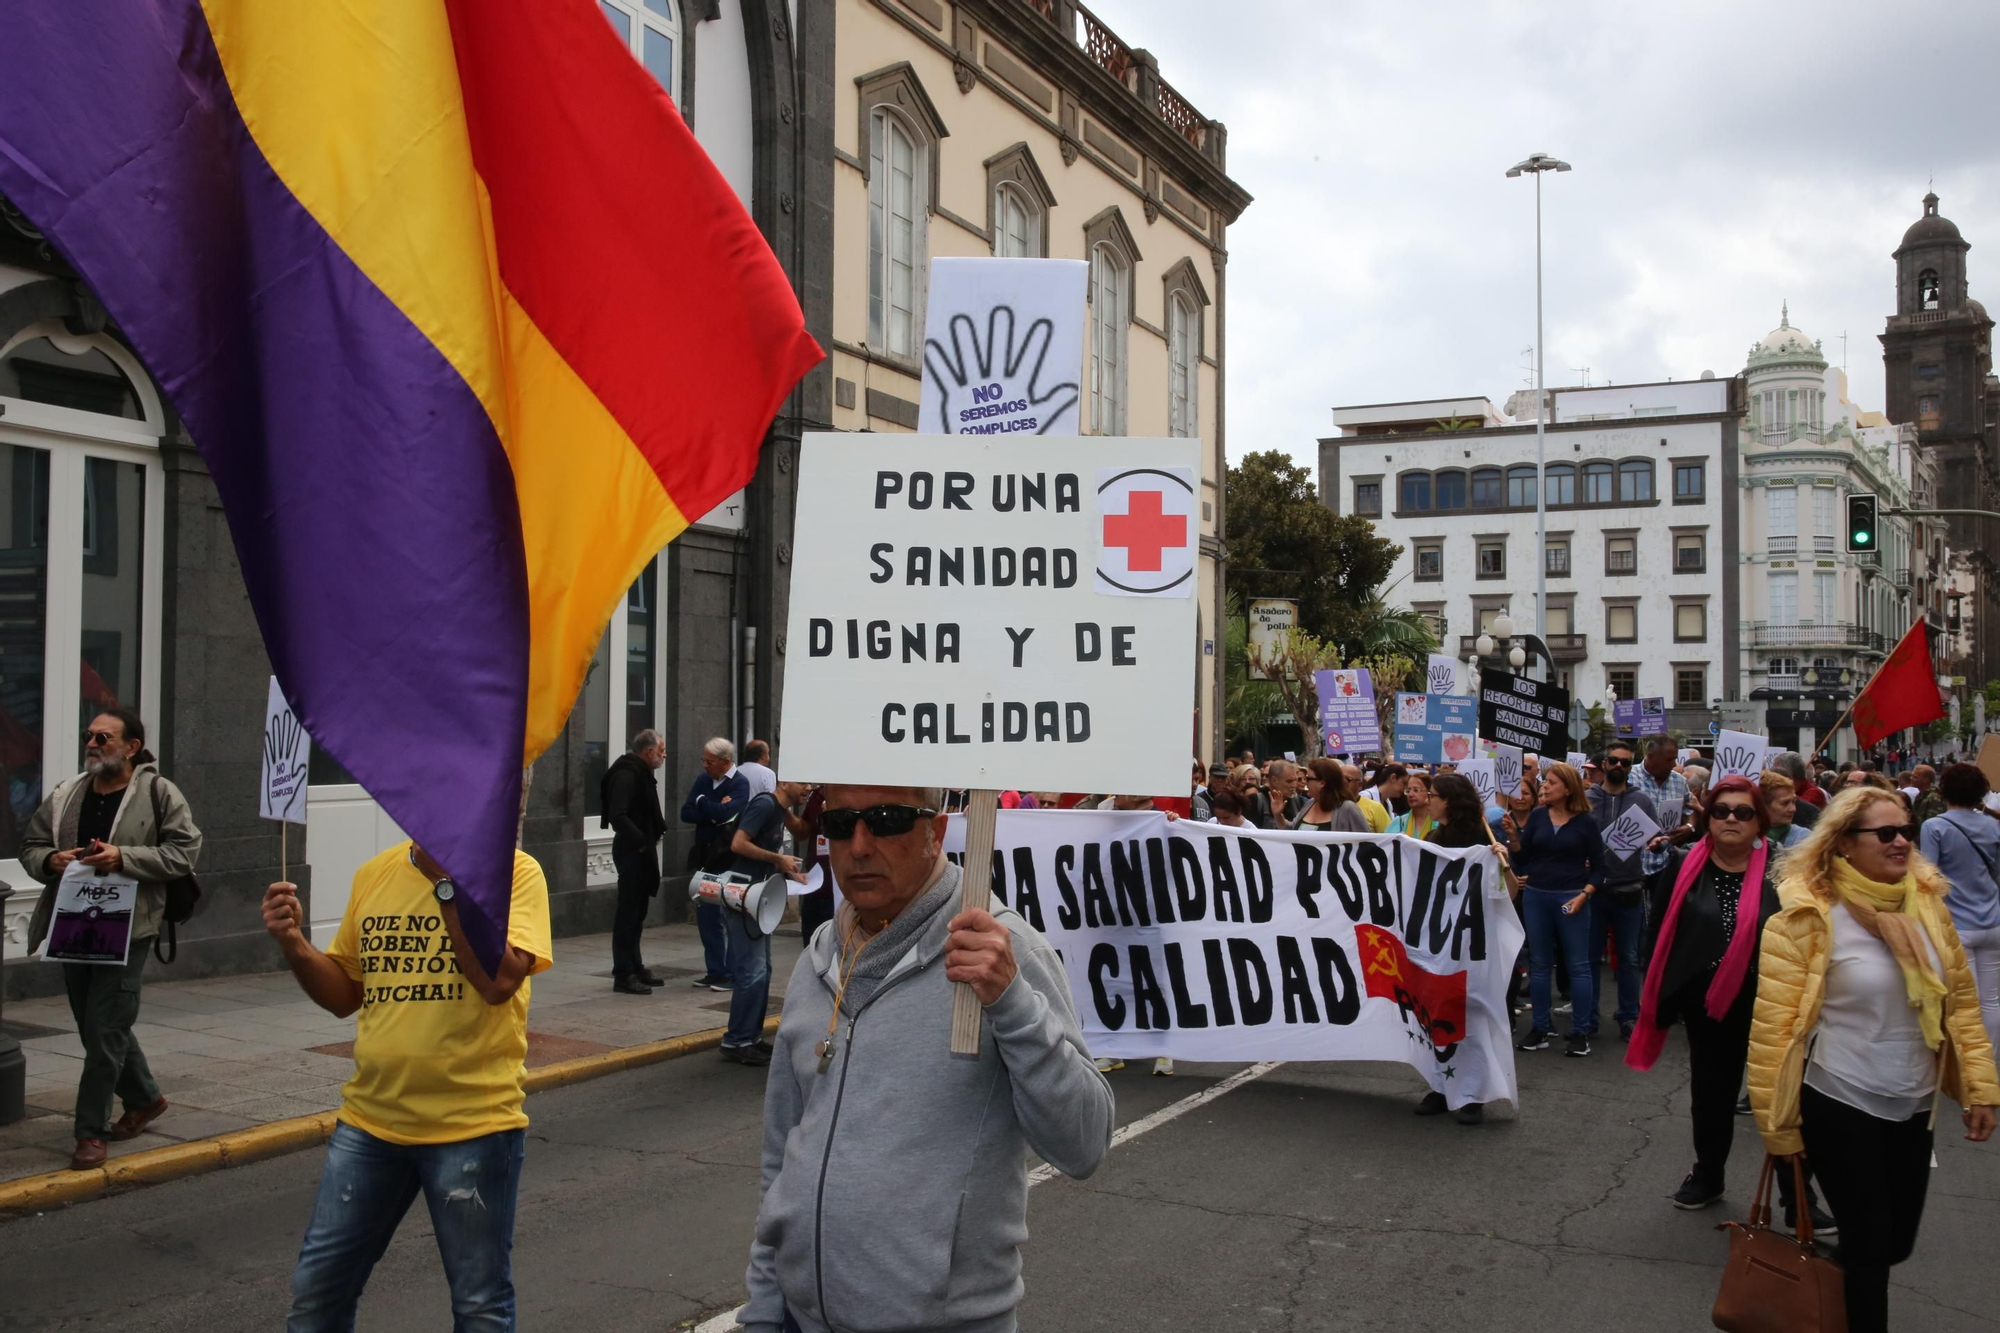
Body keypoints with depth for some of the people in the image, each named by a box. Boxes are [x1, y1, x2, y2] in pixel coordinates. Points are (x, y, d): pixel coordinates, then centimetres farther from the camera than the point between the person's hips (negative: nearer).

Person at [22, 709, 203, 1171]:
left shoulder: (159, 794, -5)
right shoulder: (64, 797, 10)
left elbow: (184, 852, -9)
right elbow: (29, 846, 17)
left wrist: (124, 858, -20)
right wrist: (50, 860, -6)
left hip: (127, 930, -6)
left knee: (105, 1031, -5)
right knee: (96, 1026, 17)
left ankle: (92, 1130, 4)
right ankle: (143, 1098, 36)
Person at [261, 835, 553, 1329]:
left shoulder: (515, 871, -9)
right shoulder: (375, 873, 6)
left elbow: (499, 980, -24)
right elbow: (343, 995, 14)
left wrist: (447, 878, -22)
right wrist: (293, 944, -4)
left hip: (473, 1123, -5)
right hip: (369, 1120, 5)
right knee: (316, 1291, 14)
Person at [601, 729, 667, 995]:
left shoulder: (640, 773, 16)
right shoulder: (626, 775, -17)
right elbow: (618, 816, -27)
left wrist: (656, 833, 6)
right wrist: (640, 841, -20)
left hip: (640, 852, 10)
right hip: (631, 852, -10)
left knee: (637, 912, 16)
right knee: (628, 912, -5)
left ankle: (635, 968, 25)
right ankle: (623, 975, -1)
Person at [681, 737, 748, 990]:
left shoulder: (740, 784, -10)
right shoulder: (702, 780, 7)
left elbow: (724, 812, -25)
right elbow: (686, 813, -1)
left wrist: (702, 802, -8)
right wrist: (714, 813, -15)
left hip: (730, 858, -6)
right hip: (705, 857, 6)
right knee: (706, 917, 9)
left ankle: (732, 975, 8)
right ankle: (715, 971, 19)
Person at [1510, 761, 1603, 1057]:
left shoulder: (1585, 822, -3)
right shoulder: (1537, 815, 3)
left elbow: (1598, 867, 0)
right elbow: (1522, 861, 2)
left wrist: (1583, 896, -12)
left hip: (1570, 898, -3)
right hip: (1535, 896, 3)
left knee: (1578, 965, 1)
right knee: (1539, 964, 9)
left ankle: (1580, 1032, 7)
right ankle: (1540, 1028, 17)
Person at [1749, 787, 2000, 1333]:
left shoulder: (1927, 901, 0)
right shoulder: (1809, 915, -17)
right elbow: (1774, 1022, -14)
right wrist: (1777, 1124, -12)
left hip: (1912, 1106, 6)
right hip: (1839, 1105, -6)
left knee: (1896, 1241, 16)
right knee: (1869, 1242, 1)